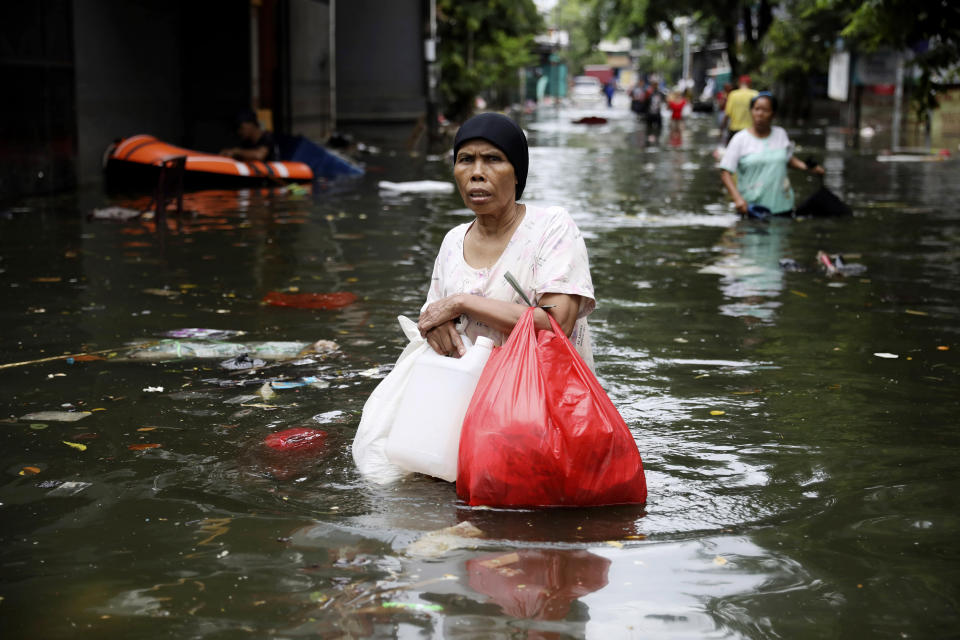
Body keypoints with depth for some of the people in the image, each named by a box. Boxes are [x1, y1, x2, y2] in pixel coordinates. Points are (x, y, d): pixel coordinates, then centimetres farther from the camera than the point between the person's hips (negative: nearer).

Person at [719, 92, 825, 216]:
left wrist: (807, 167, 4)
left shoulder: (781, 134, 7)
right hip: (751, 207, -3)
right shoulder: (740, 139, -4)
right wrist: (737, 198, -22)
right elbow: (725, 173, -8)